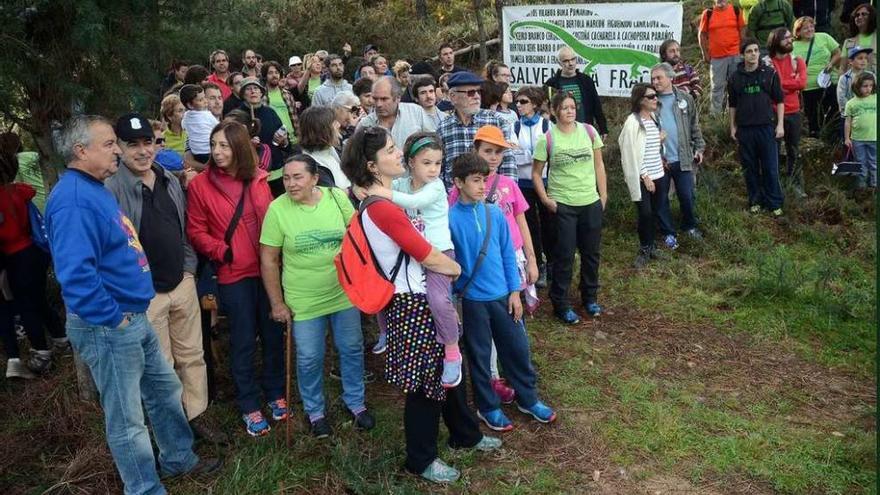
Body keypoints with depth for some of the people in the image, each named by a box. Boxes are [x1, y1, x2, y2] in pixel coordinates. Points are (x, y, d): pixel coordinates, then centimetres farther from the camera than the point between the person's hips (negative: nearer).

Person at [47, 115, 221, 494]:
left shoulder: (94, 189, 10)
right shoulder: (73, 200, -23)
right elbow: (76, 275, -32)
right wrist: (113, 319, -23)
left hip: (135, 318, 10)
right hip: (107, 327, -10)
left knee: (165, 389, 23)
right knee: (127, 419, 5)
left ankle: (179, 459, 42)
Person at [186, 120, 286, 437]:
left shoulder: (258, 179, 2)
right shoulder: (200, 185, -5)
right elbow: (196, 232, -3)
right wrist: (222, 251, -17)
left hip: (267, 268, 3)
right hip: (233, 274, -3)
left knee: (274, 333, 13)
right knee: (243, 341, 8)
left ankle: (275, 393, 34)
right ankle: (249, 406, 24)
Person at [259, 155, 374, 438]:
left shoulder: (338, 198, -8)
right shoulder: (277, 209, -13)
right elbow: (269, 260, -7)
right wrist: (277, 303, -6)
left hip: (344, 294, 2)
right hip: (303, 302, -2)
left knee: (352, 350, 15)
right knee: (309, 360, 10)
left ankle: (355, 402, 39)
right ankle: (315, 411, 35)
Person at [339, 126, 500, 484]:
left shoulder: (385, 200, 7)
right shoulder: (383, 208, -25)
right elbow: (429, 258, -20)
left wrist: (446, 265, 2)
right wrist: (457, 268, -2)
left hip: (427, 296, 10)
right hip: (414, 303, -10)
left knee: (449, 368, 22)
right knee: (425, 382, 6)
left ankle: (465, 434, 42)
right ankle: (421, 460, 26)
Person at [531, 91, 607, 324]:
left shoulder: (588, 131, 0)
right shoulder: (547, 139, -8)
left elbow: (599, 165, 7)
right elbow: (536, 174, -1)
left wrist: (603, 195, 4)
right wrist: (546, 200, -8)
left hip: (591, 203, 3)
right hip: (563, 205, -3)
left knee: (591, 253, 13)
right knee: (564, 255, 2)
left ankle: (590, 298, 33)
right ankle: (561, 305, 15)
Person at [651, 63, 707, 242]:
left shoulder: (685, 99, 3)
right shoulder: (651, 100, -1)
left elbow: (695, 126, 9)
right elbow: (643, 129, -2)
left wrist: (699, 148, 4)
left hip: (683, 158, 1)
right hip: (658, 159, -1)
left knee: (687, 195, 9)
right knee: (661, 197, 8)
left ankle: (689, 225, 31)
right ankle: (668, 232, 22)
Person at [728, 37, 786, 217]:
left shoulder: (770, 73, 2)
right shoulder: (735, 77, 6)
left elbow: (779, 100, 5)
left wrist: (780, 124, -1)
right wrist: (733, 127, 10)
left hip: (766, 127, -1)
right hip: (744, 128, 2)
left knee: (770, 168, 1)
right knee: (750, 168, 7)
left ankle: (774, 204, 9)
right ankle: (755, 201, 18)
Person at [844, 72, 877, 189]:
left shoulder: (876, 98, -1)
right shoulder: (851, 103, -1)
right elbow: (848, 122, 3)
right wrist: (847, 138, 2)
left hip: (874, 138, 0)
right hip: (857, 139, 0)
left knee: (874, 163, 11)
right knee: (861, 163, 13)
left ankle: (874, 183, 22)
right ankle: (861, 183, 24)